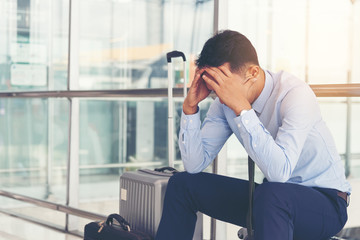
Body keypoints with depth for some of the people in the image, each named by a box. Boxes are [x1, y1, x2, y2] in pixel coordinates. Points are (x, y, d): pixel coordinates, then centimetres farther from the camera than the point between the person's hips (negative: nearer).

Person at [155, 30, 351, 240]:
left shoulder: (295, 94, -24)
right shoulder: (226, 101, -5)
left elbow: (279, 172, -37)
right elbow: (195, 164, -3)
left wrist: (241, 107, -38)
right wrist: (190, 106, -16)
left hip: (326, 202, -7)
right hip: (271, 197, 7)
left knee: (271, 193, -41)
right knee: (182, 184, 2)